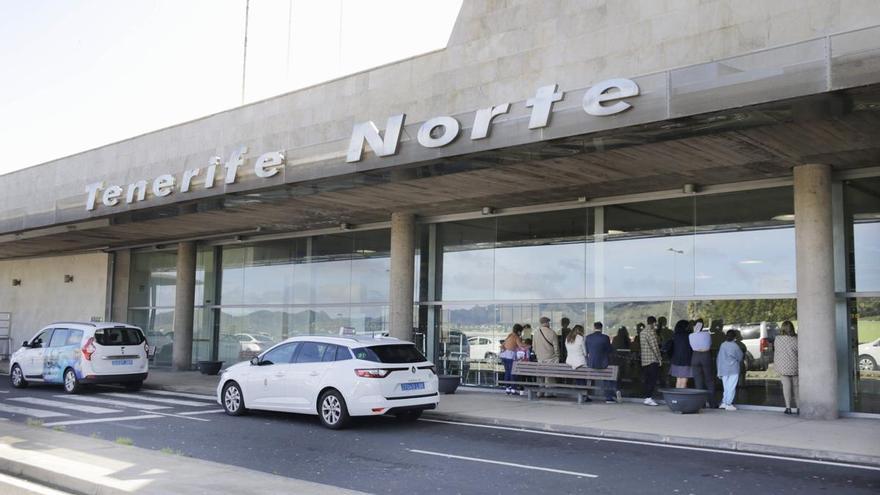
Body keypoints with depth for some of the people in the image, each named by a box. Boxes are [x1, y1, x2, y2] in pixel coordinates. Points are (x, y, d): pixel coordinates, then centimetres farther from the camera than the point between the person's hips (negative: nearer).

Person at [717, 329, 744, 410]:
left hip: (724, 369, 4)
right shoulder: (735, 346, -10)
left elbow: (719, 358, 4)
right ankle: (728, 404, 0)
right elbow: (740, 357, 2)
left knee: (726, 387, 14)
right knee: (731, 387, 0)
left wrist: (719, 371, 9)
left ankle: (724, 403, 12)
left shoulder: (722, 345, 2)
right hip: (733, 370, -4)